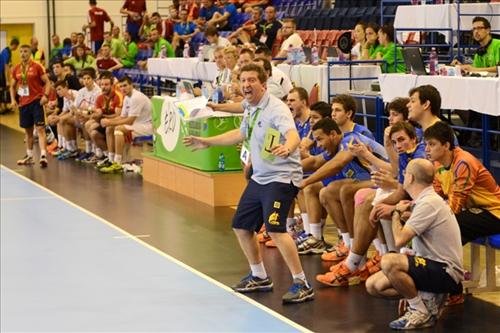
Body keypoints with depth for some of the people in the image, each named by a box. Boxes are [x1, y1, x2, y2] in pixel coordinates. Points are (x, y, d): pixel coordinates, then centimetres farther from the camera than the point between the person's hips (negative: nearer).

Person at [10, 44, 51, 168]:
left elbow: (47, 82, -4)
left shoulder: (37, 66, -5)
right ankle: (29, 156, 26)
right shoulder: (16, 69, 9)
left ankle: (43, 155, -21)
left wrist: (45, 95, -18)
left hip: (36, 101, -5)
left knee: (40, 128, -13)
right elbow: (12, 86, 19)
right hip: (23, 103, 5)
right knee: (28, 130, 14)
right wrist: (13, 100, 5)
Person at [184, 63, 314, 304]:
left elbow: (293, 135, -37)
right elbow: (241, 134, 29)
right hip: (259, 178, 10)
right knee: (241, 226, 16)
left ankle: (301, 285, -17)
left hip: (281, 178, -10)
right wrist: (208, 142, 36)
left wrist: (286, 148, -60)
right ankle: (259, 277, 35)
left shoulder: (275, 109, -19)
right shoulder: (250, 108, 9)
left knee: (275, 228, -24)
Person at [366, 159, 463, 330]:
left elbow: (399, 239, -24)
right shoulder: (426, 199, 12)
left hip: (446, 272, -10)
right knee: (373, 285, 4)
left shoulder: (428, 203, -20)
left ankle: (421, 312, -14)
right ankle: (427, 298, 2)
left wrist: (397, 213, -6)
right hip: (432, 265, 10)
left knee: (388, 262, -32)